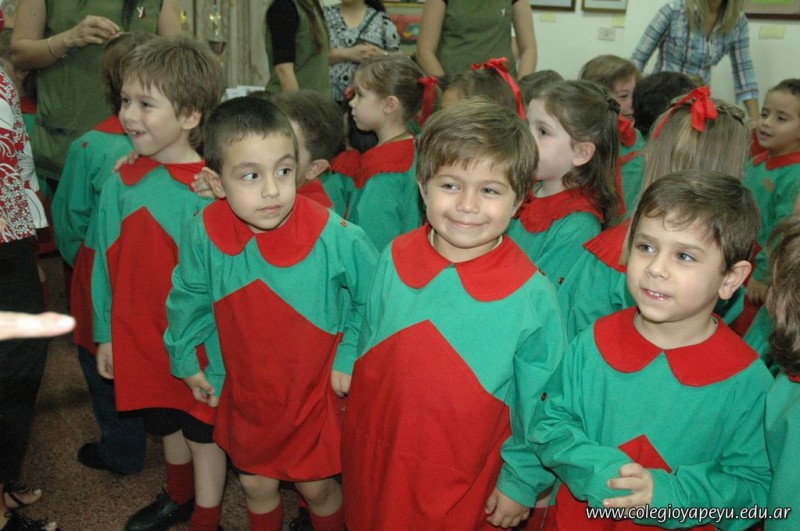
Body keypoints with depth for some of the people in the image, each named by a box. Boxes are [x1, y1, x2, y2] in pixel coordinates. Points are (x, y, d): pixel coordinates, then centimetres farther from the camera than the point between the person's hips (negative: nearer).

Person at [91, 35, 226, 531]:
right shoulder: (122, 182, -4)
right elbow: (106, 263, 4)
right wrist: (106, 333, 8)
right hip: (139, 335, 5)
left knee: (204, 431, 14)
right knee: (167, 424, 24)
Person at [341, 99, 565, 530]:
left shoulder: (532, 296, -19)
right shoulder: (393, 260, -8)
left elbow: (539, 408, -8)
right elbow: (367, 353, 5)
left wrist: (522, 482, -2)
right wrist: (358, 440, 12)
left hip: (465, 487, -3)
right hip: (374, 462, 4)